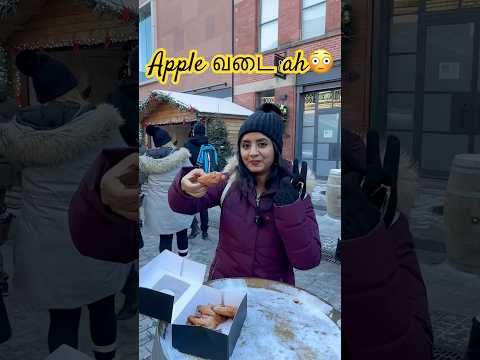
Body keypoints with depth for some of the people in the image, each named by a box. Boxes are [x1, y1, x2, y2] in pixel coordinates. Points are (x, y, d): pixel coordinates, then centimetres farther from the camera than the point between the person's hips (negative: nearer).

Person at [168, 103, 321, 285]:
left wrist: (289, 205, -23)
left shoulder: (295, 190, -8)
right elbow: (183, 206, -4)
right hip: (224, 282, 4)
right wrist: (185, 188, -24)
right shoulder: (230, 179, -3)